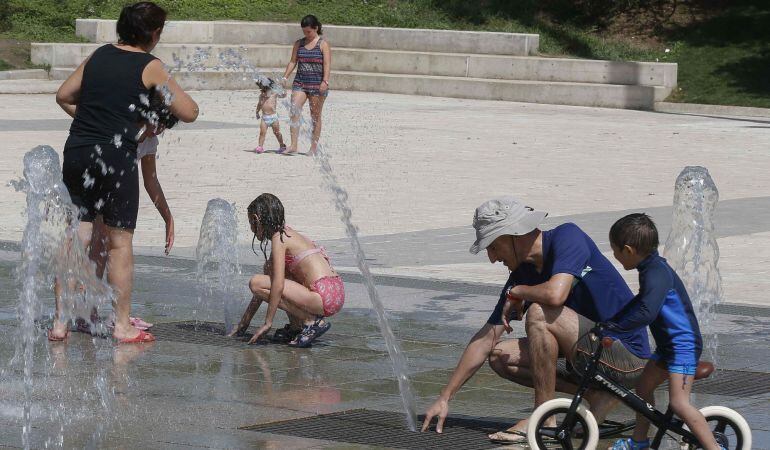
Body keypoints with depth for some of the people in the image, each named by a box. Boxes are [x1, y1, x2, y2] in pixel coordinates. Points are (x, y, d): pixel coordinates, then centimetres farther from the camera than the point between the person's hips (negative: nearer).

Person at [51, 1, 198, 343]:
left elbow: (63, 96, 20)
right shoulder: (150, 66, -2)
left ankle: (60, 322, 8)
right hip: (116, 156, -5)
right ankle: (122, 325, 10)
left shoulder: (100, 55, 13)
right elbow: (189, 113, 1)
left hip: (77, 151, 5)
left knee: (76, 237, 8)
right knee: (120, 242, 5)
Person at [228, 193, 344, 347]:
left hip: (326, 298, -10)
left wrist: (268, 323, -9)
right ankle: (295, 326, 16)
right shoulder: (289, 234, 22)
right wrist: (244, 322, 27)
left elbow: (278, 286, -16)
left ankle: (312, 322, -8)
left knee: (256, 283, -10)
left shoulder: (278, 238, -6)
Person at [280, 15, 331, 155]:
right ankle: (293, 145, -16)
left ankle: (314, 147, 11)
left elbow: (327, 65, -9)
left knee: (315, 116, 3)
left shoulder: (323, 44, -1)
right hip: (300, 82, 3)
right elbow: (293, 62, 15)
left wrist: (325, 81, -21)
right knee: (294, 111, -13)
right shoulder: (299, 44, 12)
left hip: (317, 85, -3)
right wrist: (285, 77, 3)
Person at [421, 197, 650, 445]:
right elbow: (486, 339, 10)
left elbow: (555, 294, -33)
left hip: (628, 354, -8)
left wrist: (515, 292, -11)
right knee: (500, 356, 3)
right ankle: (595, 395, 0)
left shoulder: (568, 236, -14)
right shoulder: (523, 274, 6)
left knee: (539, 314, -26)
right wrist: (444, 398, 9)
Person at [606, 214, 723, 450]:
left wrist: (611, 327, -30)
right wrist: (611, 321, 22)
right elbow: (640, 302, 26)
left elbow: (646, 313, -35)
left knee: (679, 403, -17)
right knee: (643, 387, 19)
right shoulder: (651, 268, 9)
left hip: (683, 344, -11)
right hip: (668, 343, 11)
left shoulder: (657, 273, -24)